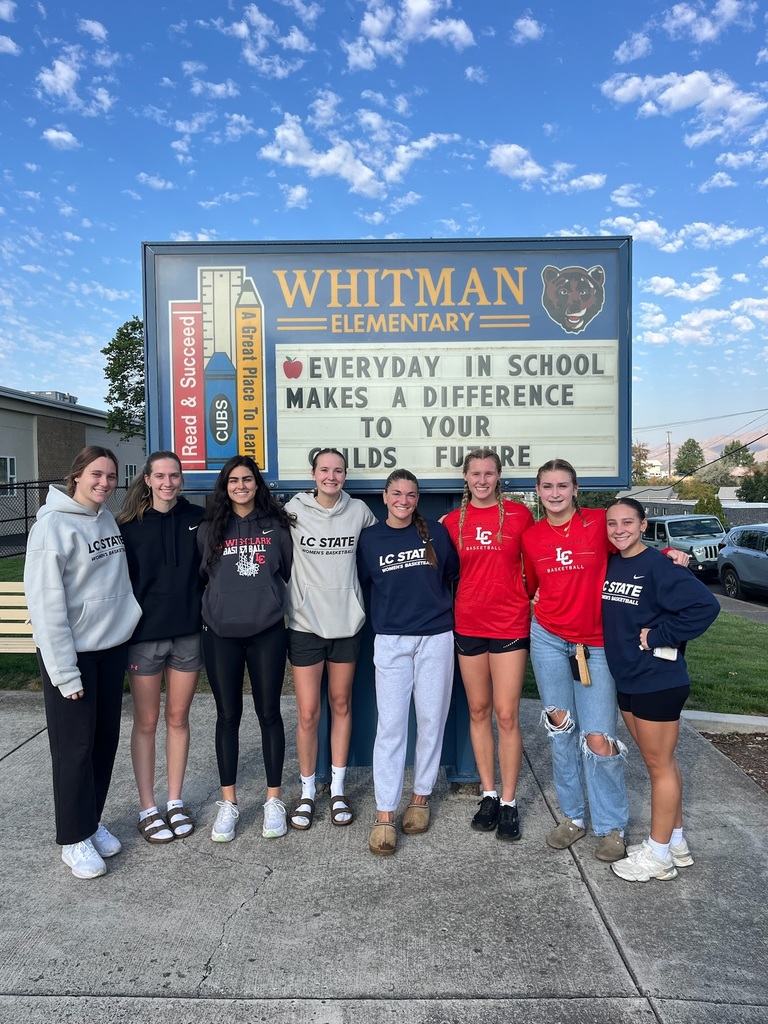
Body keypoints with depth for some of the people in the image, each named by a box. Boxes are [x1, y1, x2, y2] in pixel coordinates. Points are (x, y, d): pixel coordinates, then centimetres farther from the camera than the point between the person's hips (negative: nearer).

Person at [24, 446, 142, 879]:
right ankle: (75, 838, 22)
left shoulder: (108, 519, 6)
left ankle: (93, 820, 33)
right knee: (75, 746, 5)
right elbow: (45, 603, -17)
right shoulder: (54, 527, -15)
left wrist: (130, 636, 10)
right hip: (73, 653, -6)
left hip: (112, 648, 6)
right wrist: (65, 672, -17)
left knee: (106, 740, 14)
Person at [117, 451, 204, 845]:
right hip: (144, 636, -1)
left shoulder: (197, 518, 0)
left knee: (178, 717, 13)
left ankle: (175, 802, 28)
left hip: (188, 634, 2)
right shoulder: (129, 525, -5)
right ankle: (147, 808, 24)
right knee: (146, 722, 10)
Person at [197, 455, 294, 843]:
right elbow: (200, 576, 11)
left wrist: (272, 600, 7)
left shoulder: (276, 525, 4)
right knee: (228, 716, 9)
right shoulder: (209, 529, 5)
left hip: (267, 631, 0)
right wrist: (217, 605, 8)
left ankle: (274, 800, 21)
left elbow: (290, 571, 10)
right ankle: (228, 802, 23)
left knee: (269, 713, 7)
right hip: (221, 633, 1)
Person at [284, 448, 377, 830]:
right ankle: (307, 791, 23)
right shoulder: (295, 509, -4)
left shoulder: (359, 511, 1)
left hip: (347, 622, 2)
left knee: (341, 705, 13)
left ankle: (338, 788, 28)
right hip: (306, 623, -2)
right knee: (308, 713, 2)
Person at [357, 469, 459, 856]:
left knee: (431, 719, 8)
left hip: (436, 638, 1)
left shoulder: (436, 532, 2)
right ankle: (384, 814, 5)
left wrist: (433, 603, 8)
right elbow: (364, 582, 11)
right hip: (391, 640, -1)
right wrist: (393, 606, 5)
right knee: (390, 724, -2)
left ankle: (421, 796, 26)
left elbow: (453, 574, 12)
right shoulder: (370, 538, 1)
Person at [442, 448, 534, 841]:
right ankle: (489, 794, 26)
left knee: (506, 715, 0)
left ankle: (509, 802, 15)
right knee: (478, 711, 11)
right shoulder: (452, 521, 4)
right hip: (468, 625, 3)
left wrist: (529, 595, -1)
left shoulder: (519, 514, -1)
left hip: (510, 624, -2)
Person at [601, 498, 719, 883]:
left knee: (659, 764, 6)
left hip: (658, 681, -8)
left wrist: (658, 637, -21)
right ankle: (675, 842, 34)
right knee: (659, 761, 19)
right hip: (626, 679, 8)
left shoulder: (657, 566, -17)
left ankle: (658, 855, 22)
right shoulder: (609, 565, 6)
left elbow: (705, 605, -26)